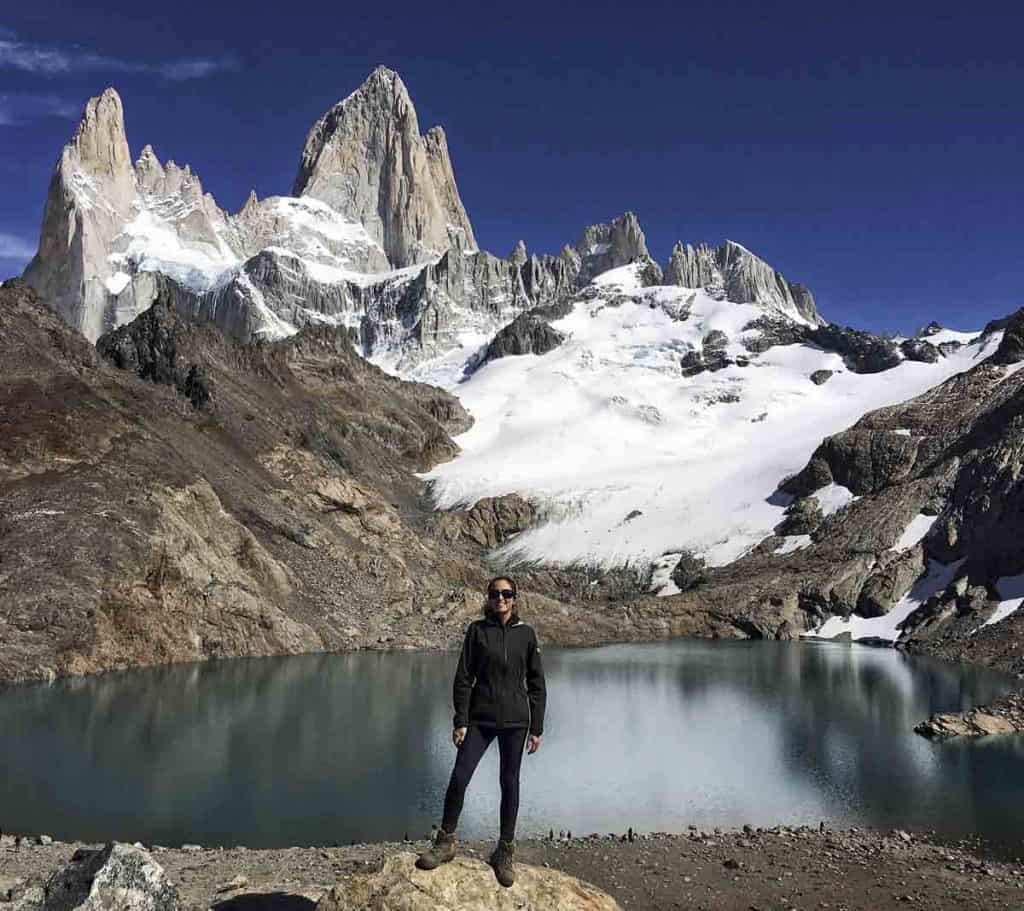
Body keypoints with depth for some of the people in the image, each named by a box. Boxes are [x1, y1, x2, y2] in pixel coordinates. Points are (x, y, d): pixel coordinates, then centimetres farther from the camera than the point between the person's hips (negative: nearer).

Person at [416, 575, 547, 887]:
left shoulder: (526, 633, 0)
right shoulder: (477, 630, -1)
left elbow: (536, 683, 4)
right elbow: (463, 678, 0)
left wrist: (537, 728, 1)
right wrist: (460, 722, -5)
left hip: (515, 721, 0)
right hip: (480, 718, 0)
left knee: (509, 783, 7)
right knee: (459, 777, -5)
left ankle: (505, 853, 22)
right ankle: (445, 843, 15)